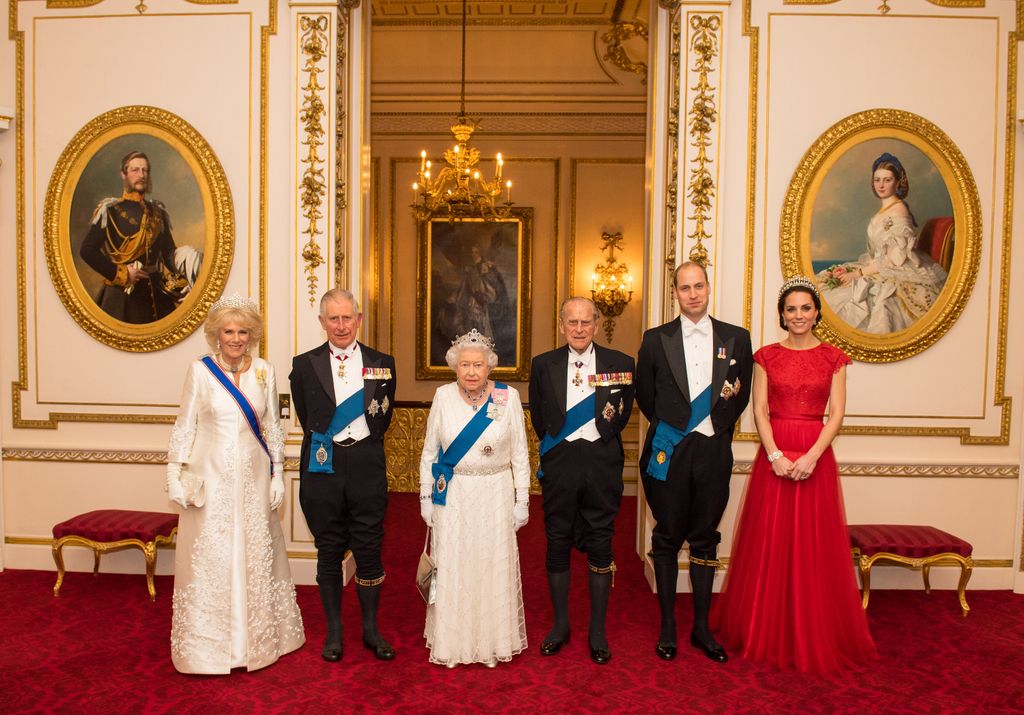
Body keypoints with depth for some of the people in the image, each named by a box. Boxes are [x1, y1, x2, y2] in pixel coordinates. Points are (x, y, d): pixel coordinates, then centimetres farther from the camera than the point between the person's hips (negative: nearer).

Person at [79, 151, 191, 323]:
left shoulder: (158, 212, 13)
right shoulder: (110, 210, -2)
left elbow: (169, 251, 8)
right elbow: (87, 250, -8)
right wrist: (120, 274, -12)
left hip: (156, 293, 4)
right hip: (122, 294, -4)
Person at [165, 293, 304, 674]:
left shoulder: (264, 371, 2)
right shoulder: (200, 370, -4)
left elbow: (272, 426, 7)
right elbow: (184, 425, 0)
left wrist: (277, 475, 5)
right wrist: (175, 475, -4)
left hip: (253, 478, 2)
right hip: (211, 478, -2)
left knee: (256, 554, 11)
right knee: (209, 558, 5)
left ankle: (257, 638, 28)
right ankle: (209, 643, 21)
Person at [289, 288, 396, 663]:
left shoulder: (382, 363, 3)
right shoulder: (304, 365, 2)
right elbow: (306, 417, 9)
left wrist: (365, 446, 9)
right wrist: (324, 442, 8)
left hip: (367, 466, 0)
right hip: (323, 466, 0)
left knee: (369, 548, 6)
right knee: (329, 551, 10)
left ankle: (371, 629, 22)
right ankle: (334, 631, 25)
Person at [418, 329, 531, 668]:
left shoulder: (508, 397, -5)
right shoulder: (443, 396, -2)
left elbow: (520, 454, -1)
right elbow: (429, 452, 5)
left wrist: (522, 500, -1)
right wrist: (426, 496, 3)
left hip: (495, 497, -1)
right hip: (452, 496, 1)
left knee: (494, 566, 8)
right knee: (452, 567, 8)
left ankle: (493, 640, 27)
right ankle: (451, 641, 27)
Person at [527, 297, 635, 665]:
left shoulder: (621, 364, -1)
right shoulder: (543, 365, 2)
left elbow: (623, 414, 9)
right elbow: (538, 417, 9)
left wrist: (602, 440, 7)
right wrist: (555, 446, 8)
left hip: (602, 463, -1)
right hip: (559, 463, 1)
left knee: (600, 545, 7)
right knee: (557, 544, 9)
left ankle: (597, 631, 20)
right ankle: (560, 625, 26)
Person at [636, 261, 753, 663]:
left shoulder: (736, 338, 5)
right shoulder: (656, 339, 2)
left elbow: (741, 394, 12)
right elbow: (644, 394, 9)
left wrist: (719, 426, 7)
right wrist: (667, 425, 8)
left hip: (713, 452, 1)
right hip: (669, 451, -1)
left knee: (705, 540, 10)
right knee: (667, 539, 8)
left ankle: (701, 627, 23)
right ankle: (667, 627, 20)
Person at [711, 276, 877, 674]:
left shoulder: (833, 358, 5)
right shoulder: (766, 356, 5)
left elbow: (837, 414, -2)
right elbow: (759, 410, -1)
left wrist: (812, 455, -15)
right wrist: (775, 454, -14)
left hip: (816, 456, 0)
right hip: (773, 455, 0)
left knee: (814, 546, 4)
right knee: (769, 544, 5)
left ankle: (815, 637, 20)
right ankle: (767, 632, 20)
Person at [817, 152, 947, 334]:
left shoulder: (898, 212, -16)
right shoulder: (885, 208, 11)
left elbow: (894, 259, -19)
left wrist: (858, 273, -17)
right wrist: (850, 270, 0)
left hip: (900, 275, -9)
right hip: (880, 267, 9)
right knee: (826, 283, 0)